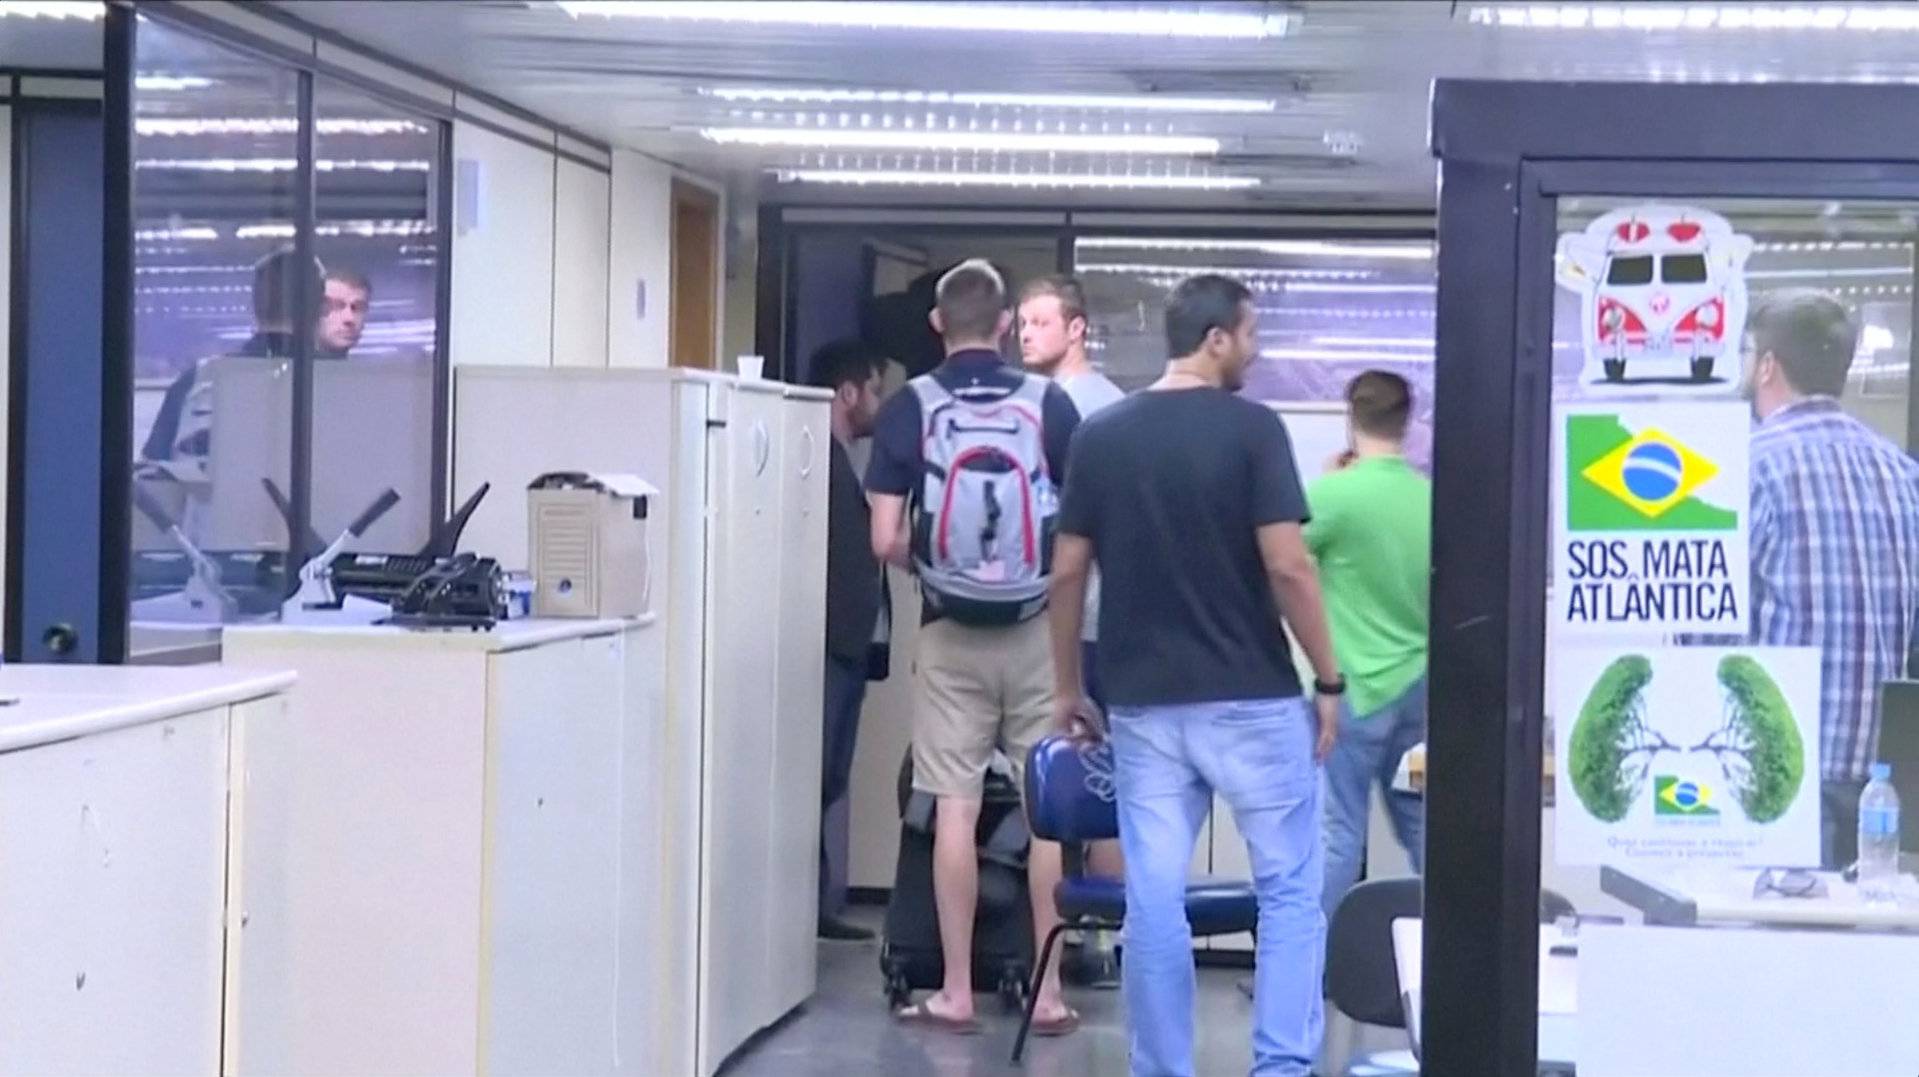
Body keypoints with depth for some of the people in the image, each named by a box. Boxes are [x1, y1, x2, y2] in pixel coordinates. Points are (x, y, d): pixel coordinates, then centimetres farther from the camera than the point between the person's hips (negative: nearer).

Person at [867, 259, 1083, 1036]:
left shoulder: (908, 408, -4)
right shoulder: (1049, 404, -4)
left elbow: (885, 541, -7)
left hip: (950, 634, 0)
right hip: (1038, 629, 0)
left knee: (954, 810, 4)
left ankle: (956, 993, 8)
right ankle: (1048, 992, 10)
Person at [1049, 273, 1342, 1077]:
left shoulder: (1100, 435, 4)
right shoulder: (1251, 429, -9)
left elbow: (1066, 572, 5)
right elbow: (1286, 566, -14)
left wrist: (1066, 686, 15)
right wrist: (1330, 680, -4)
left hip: (1142, 701, 4)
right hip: (1251, 698, -4)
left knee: (1154, 901, 6)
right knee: (1289, 891, 8)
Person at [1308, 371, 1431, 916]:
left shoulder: (1333, 492, -15)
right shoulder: (1431, 497, 2)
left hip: (1357, 688, -5)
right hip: (1418, 683, 5)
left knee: (1340, 832, -1)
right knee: (1422, 828, 13)